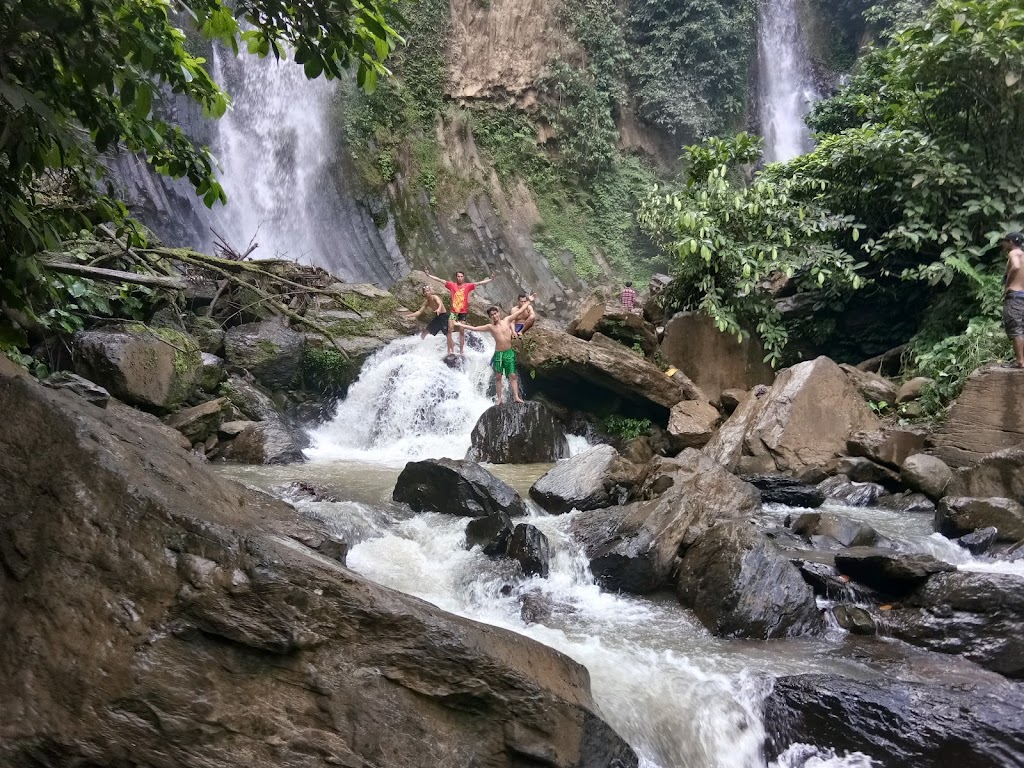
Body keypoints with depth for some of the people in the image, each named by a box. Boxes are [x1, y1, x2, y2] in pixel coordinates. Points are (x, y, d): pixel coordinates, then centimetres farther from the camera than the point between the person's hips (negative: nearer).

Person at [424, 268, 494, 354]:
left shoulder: (467, 286, 0)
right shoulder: (452, 285, 2)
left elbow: (479, 283, -2)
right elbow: (439, 280, 2)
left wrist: (490, 279, -10)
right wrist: (428, 275, 1)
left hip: (463, 312, 0)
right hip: (453, 311, 0)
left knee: (462, 331, 7)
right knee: (449, 330, -8)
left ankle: (461, 351, 14)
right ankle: (450, 350, -3)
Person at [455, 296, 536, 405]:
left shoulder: (507, 320, 3)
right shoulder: (490, 327, 2)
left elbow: (520, 311, 7)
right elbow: (474, 328, 3)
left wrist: (528, 301, 6)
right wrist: (461, 325, 1)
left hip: (509, 352, 0)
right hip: (498, 353, 0)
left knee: (513, 375, -2)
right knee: (498, 376, 1)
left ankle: (516, 396, -5)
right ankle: (499, 398, 4)